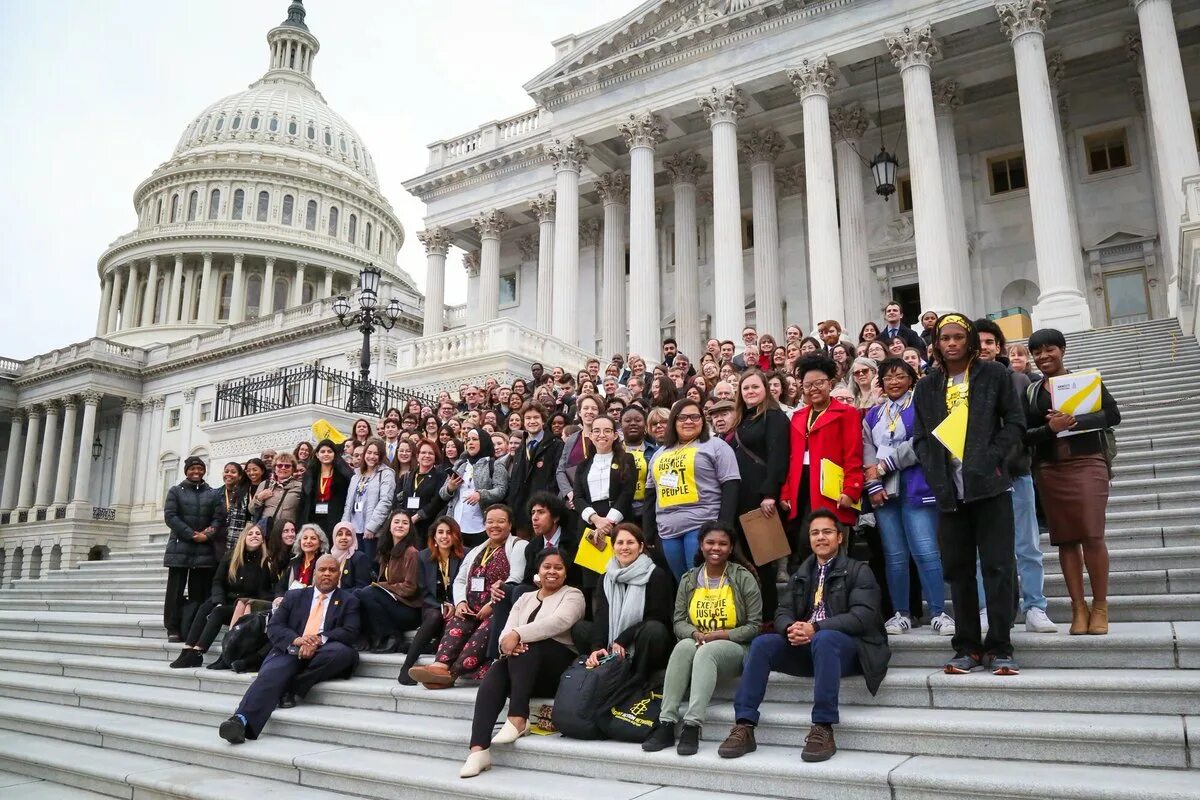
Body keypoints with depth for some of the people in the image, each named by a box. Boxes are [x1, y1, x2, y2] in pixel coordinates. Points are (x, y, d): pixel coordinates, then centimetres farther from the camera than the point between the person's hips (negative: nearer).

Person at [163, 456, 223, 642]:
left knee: (198, 592, 2)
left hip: (204, 550, 2)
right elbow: (170, 516, -3)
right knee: (176, 590, 0)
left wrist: (208, 535, -14)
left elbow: (218, 519, 6)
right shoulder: (175, 491, 9)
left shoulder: (212, 495, 14)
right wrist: (192, 534, -12)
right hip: (180, 548, -2)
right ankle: (173, 629, 6)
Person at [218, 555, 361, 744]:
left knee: (342, 652, -33)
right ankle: (241, 721, -48)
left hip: (321, 656, -1)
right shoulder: (294, 597, 21)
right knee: (271, 674, -30)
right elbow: (273, 627, 9)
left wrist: (319, 639, -18)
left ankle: (293, 690, -23)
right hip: (291, 651, 1)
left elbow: (350, 632, 0)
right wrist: (296, 640, -13)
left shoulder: (349, 601, 15)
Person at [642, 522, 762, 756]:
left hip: (734, 649, -3)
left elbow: (754, 626, -4)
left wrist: (718, 635, -16)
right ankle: (666, 724, -36)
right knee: (684, 646, -33)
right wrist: (696, 634, -17)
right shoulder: (689, 580, 9)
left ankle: (692, 727, -41)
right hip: (696, 644, 3)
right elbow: (679, 622, 6)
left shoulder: (744, 578, -1)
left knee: (706, 652, -36)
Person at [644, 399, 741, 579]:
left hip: (702, 527, -5)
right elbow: (651, 494, 21)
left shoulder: (716, 446, 3)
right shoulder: (660, 453, 20)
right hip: (668, 531, 5)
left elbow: (730, 487, -5)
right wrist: (648, 533, 14)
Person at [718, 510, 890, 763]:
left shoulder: (858, 571, 4)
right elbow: (783, 612, 11)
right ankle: (744, 727, -23)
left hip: (845, 646, -5)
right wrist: (791, 628, -16)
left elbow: (862, 616, -11)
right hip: (805, 646, 5)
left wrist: (816, 628, -23)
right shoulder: (801, 575, 21)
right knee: (761, 644, -20)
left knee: (823, 639, -38)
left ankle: (823, 729, -36)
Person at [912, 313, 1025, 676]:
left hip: (989, 485, -3)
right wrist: (934, 473, -4)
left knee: (997, 566, -2)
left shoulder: (993, 375, 5)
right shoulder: (927, 387, 12)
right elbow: (920, 437, 11)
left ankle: (1000, 647, 6)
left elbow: (1015, 422, 2)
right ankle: (967, 647, 15)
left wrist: (992, 458, -12)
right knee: (957, 569, 6)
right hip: (949, 491, 3)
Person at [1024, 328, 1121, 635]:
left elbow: (1113, 415, -4)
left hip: (1088, 464, -2)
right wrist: (1049, 428, -16)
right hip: (1049, 471, 3)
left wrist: (1076, 421, -18)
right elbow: (1024, 434, 3)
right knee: (1065, 539, 4)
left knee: (1092, 536, -7)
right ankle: (1079, 608, 10)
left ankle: (1100, 606, 6)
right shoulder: (1031, 392, 9)